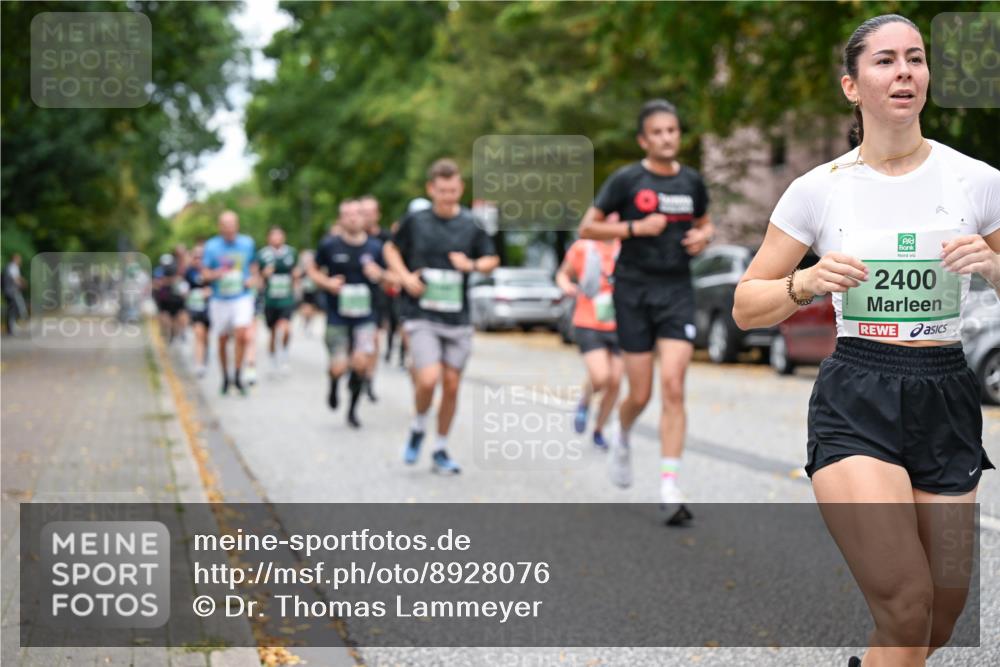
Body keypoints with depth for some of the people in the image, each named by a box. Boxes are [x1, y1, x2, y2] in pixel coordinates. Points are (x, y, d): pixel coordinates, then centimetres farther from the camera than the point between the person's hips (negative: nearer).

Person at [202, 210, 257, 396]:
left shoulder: (247, 243, 2)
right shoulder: (212, 246, -4)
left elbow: (253, 265, 18)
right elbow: (205, 274, -2)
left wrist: (251, 279, -2)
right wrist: (217, 273, -23)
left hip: (242, 298, 0)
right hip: (220, 300, 0)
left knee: (242, 336, -18)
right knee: (223, 340, 8)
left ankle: (237, 375, -2)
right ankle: (225, 377, 27)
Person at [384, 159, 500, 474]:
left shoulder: (471, 224, 2)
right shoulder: (416, 220, -2)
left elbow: (492, 259, 13)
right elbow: (391, 249, 12)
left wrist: (472, 265, -9)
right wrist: (405, 277, -5)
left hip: (457, 318, 3)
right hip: (421, 314, -2)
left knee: (451, 384, 5)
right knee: (429, 378, -18)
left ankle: (441, 450, 22)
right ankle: (418, 429, 12)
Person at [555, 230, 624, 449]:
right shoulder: (582, 248, -4)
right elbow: (563, 273, 10)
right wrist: (566, 286, -11)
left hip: (618, 326, 3)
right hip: (589, 325, -3)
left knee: (615, 382, 2)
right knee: (600, 378, -18)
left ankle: (599, 430, 23)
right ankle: (584, 401, 17)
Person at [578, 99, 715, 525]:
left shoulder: (691, 182, 8)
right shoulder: (627, 180, -4)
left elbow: (704, 223, 25)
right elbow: (587, 227, -2)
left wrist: (703, 236, 1)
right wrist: (635, 227, -15)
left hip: (677, 290, 2)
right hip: (634, 290, -2)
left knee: (673, 385, -12)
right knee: (640, 395, 1)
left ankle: (669, 487, -11)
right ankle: (622, 437, 38)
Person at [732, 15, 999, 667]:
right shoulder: (819, 188, 0)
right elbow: (746, 306, 5)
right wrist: (805, 283, -15)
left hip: (948, 400, 3)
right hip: (855, 403, -2)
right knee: (908, 608, -19)